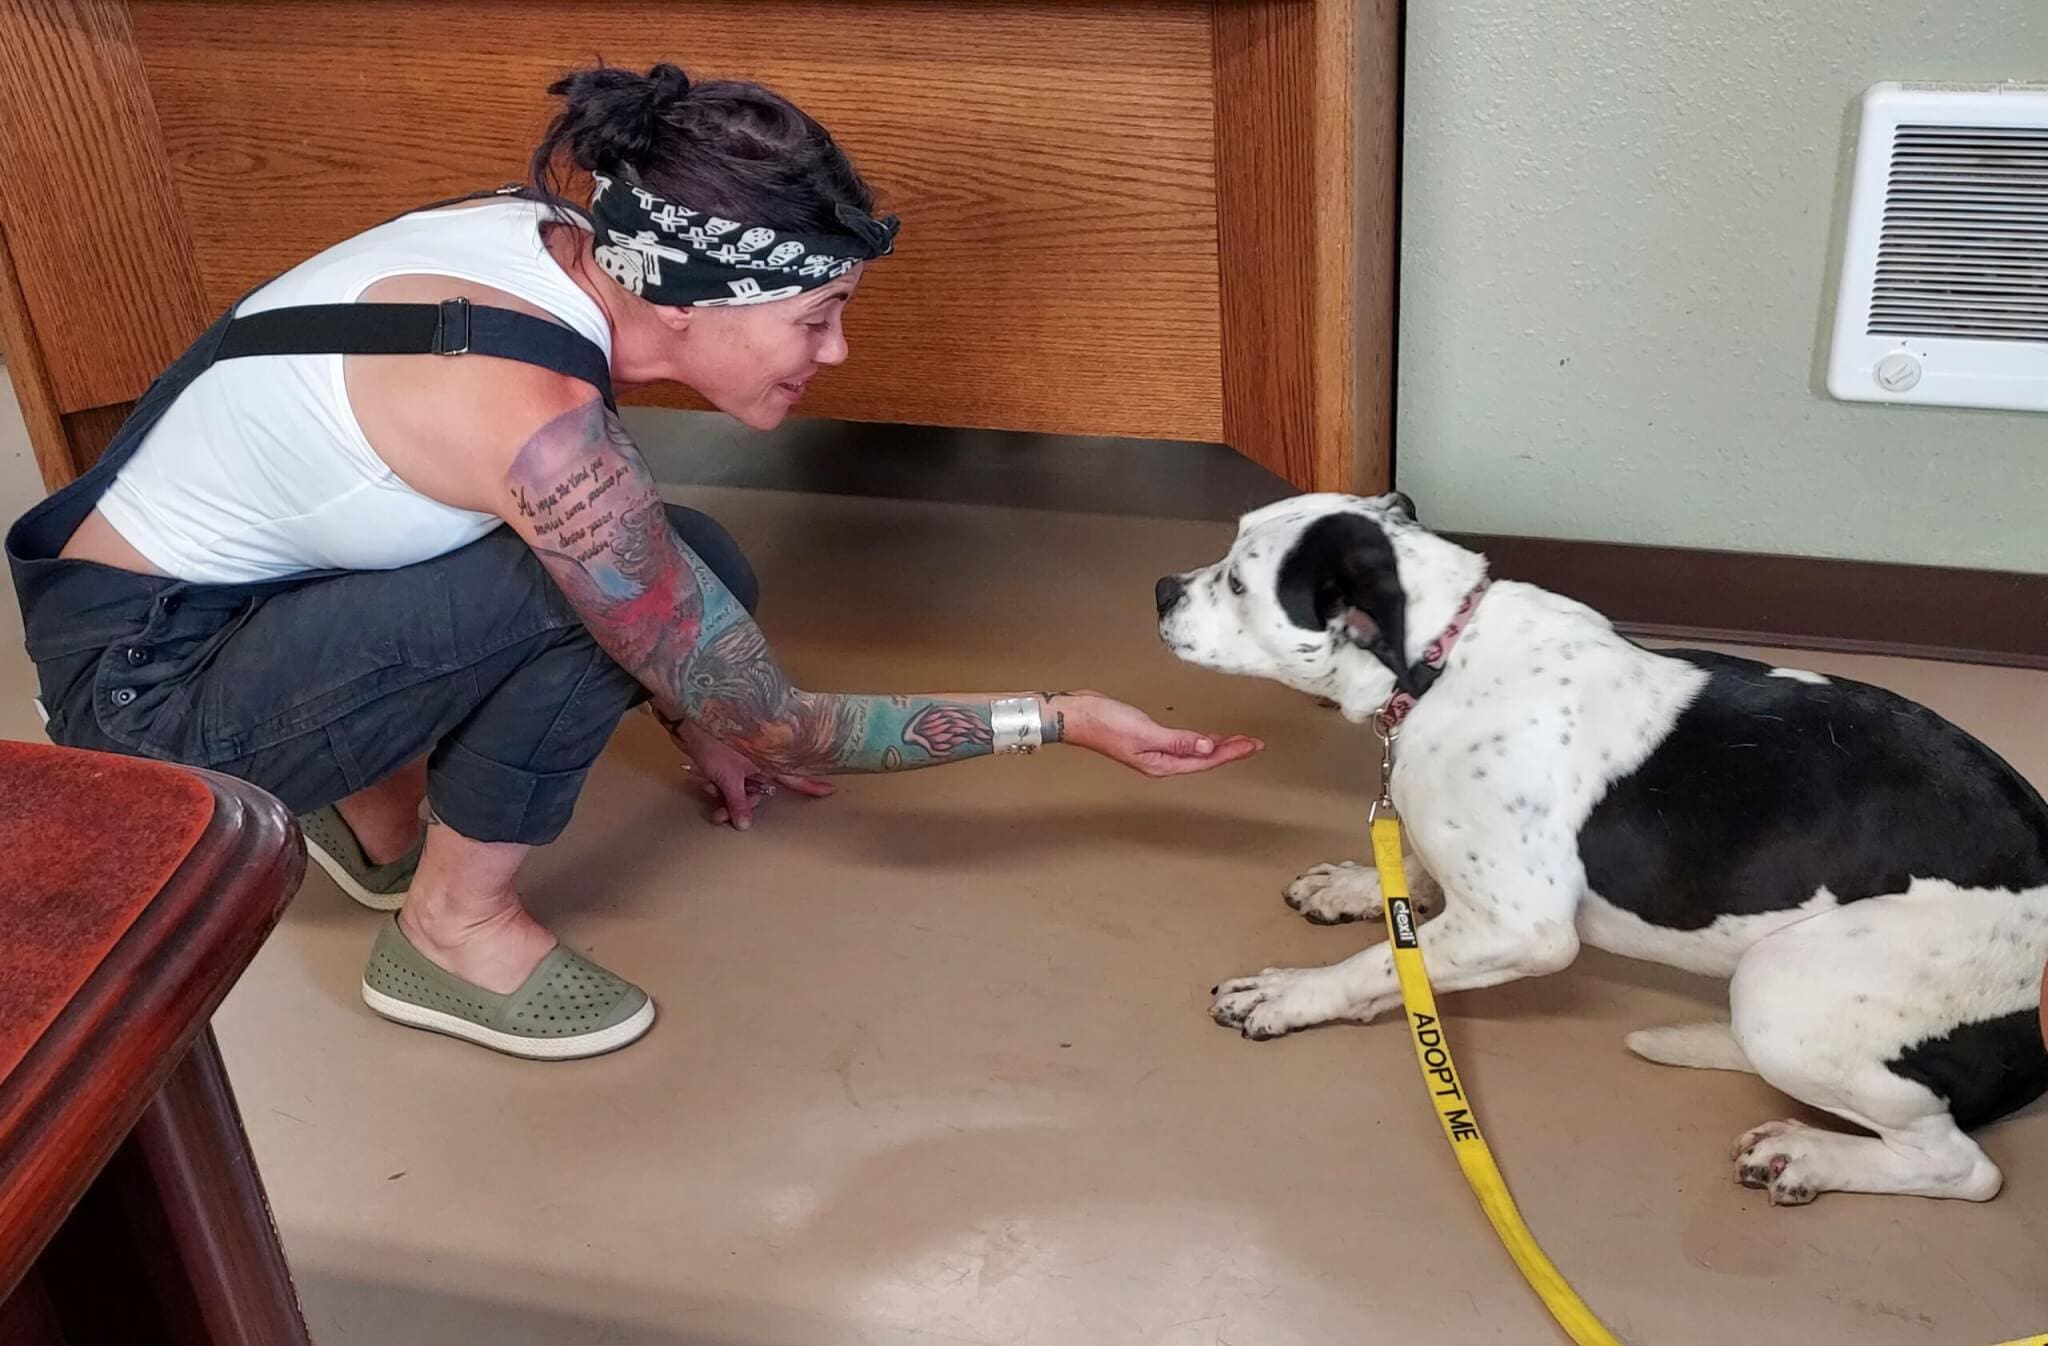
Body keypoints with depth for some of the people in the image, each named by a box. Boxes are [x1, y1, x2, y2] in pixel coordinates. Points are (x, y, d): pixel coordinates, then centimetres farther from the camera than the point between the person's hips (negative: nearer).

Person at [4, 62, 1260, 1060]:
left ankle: (373, 803, 15)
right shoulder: (533, 414, -34)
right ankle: (452, 932, -4)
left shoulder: (547, 235, -10)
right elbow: (776, 729, -24)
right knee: (599, 588, -27)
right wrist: (1062, 719, -17)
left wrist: (700, 714, 15)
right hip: (149, 682, -8)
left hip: (249, 577, 8)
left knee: (669, 575, -2)